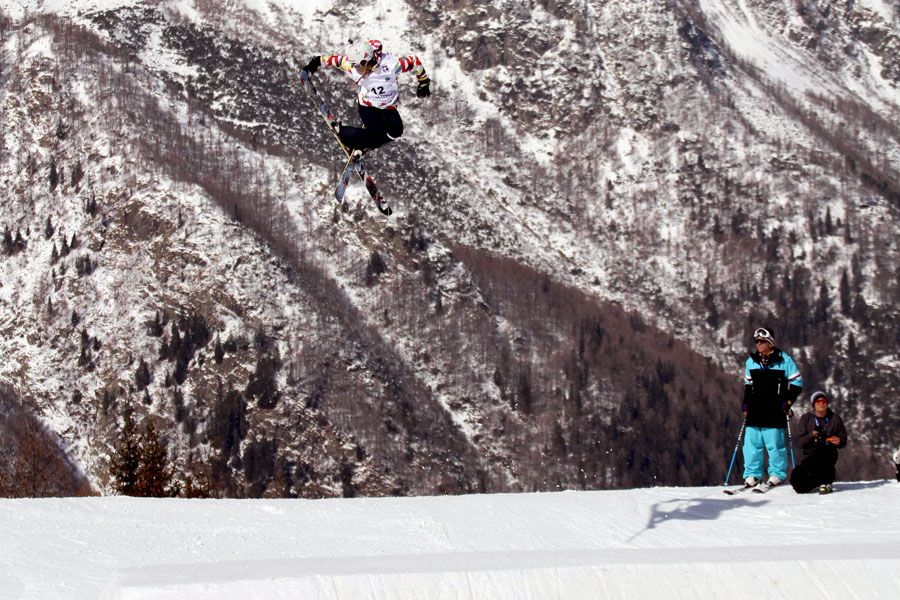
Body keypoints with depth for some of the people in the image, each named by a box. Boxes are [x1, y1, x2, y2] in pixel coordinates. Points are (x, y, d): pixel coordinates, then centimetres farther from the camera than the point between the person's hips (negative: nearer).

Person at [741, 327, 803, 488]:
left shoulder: (783, 360, 0)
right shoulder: (751, 361, 14)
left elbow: (797, 383, 4)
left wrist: (787, 401, -5)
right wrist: (745, 403, 16)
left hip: (774, 411, -4)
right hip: (755, 411, 5)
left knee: (774, 444, -6)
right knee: (751, 442, 1)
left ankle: (777, 474, 6)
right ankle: (752, 474, 8)